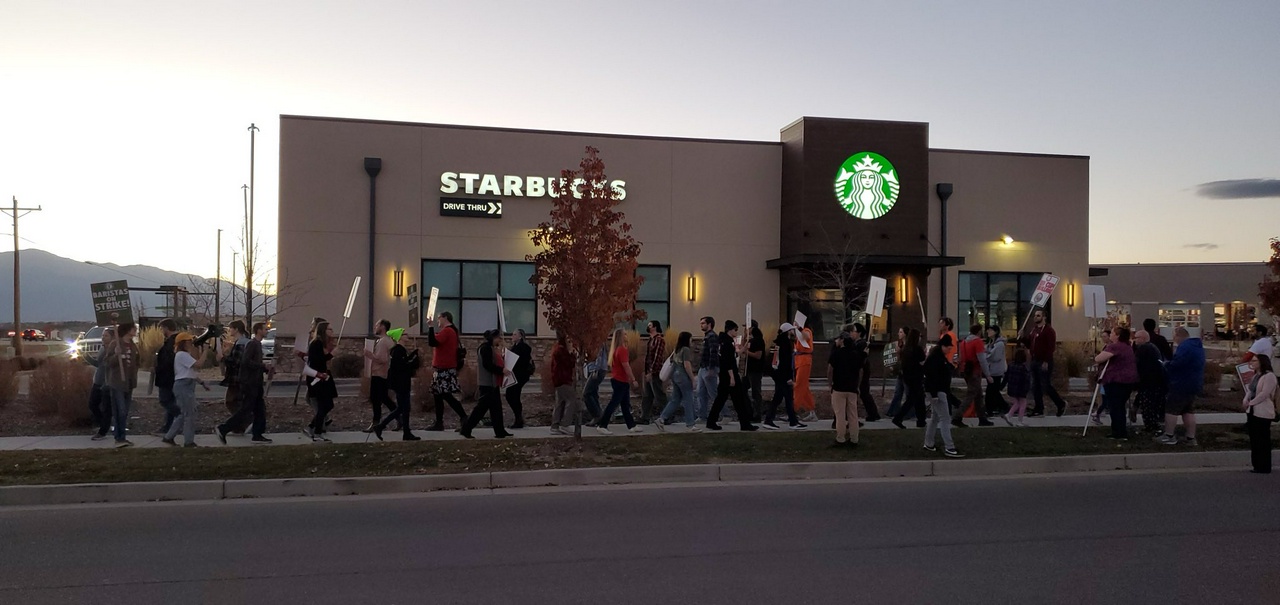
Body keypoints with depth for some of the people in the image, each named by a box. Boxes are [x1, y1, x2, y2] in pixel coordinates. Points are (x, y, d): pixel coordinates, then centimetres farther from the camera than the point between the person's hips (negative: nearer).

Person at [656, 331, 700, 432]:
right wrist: (692, 378, -15)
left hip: (675, 375, 9)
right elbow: (687, 365, -19)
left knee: (675, 400, 13)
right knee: (688, 400, -1)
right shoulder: (686, 350, -12)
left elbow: (672, 360, 20)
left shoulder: (678, 350, 15)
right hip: (683, 376, -9)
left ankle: (661, 419, 7)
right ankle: (690, 425, 4)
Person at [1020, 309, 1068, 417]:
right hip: (1034, 361, 9)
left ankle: (1061, 404, 12)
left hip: (1044, 362, -8)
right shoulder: (1033, 330, 16)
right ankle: (1038, 409, 14)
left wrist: (1046, 362, -23)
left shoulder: (1048, 330, -10)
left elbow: (1051, 347, -17)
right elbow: (1029, 344, 19)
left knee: (1046, 386, -5)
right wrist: (1022, 338, 0)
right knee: (1035, 387, 8)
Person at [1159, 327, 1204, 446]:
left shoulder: (1184, 347, -21)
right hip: (1193, 384, 10)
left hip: (1181, 384, -10)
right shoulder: (1197, 345, 14)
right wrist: (1170, 364, 9)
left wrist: (1166, 365, -8)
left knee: (1171, 409, -1)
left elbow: (1175, 364, -27)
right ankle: (1191, 438, 14)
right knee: (1189, 411, 13)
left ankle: (1169, 436, 2)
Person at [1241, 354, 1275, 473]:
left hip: (1263, 414, -9)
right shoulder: (1256, 376, 16)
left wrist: (1251, 402, -13)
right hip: (1252, 412, 9)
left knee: (1263, 441, -3)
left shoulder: (1269, 376, -13)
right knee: (1253, 440, 11)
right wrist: (1246, 401, -2)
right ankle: (1257, 465, 19)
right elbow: (1250, 390, 16)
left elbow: (1264, 394, -19)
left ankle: (1264, 467, 3)